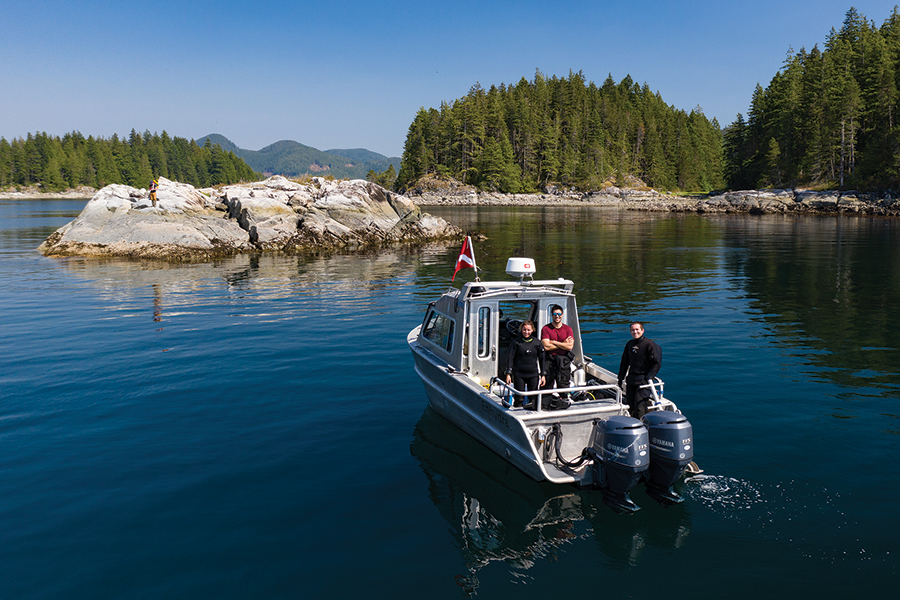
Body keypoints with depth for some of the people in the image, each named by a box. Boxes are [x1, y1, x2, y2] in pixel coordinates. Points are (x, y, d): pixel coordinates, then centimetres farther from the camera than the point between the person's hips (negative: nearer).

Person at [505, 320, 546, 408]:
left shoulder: (537, 343, 6)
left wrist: (543, 375, 6)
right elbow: (510, 359, 1)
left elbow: (542, 359, 10)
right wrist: (508, 374, -6)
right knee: (519, 398, -1)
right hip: (519, 375, -1)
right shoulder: (516, 342, 1)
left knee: (533, 399, 1)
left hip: (533, 375, 1)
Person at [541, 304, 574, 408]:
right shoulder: (545, 329, 1)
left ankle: (564, 399, 12)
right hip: (550, 359, -1)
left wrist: (554, 342, -7)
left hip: (564, 360, 1)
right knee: (547, 383, 1)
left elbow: (570, 346, -5)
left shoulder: (568, 329, 7)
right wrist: (563, 344, -6)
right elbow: (546, 347, -10)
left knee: (563, 383, 2)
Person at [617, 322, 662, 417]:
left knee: (639, 405, -14)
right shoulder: (629, 344, 11)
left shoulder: (649, 344, -7)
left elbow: (657, 364, -7)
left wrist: (648, 377, -16)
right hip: (630, 379, 6)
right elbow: (624, 362, 22)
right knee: (629, 404, 6)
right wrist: (621, 378, 17)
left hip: (643, 379, -6)